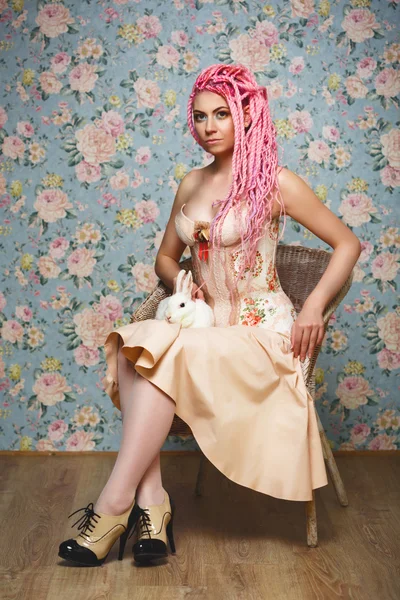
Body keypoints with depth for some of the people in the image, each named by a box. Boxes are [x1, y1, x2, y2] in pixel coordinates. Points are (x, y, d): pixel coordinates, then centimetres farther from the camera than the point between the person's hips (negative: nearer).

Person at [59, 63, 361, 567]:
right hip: (204, 324, 5)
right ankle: (151, 498, -28)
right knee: (127, 348, -26)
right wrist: (181, 283, 2)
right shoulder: (190, 185, 15)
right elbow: (165, 259, 25)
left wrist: (313, 307, -12)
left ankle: (115, 504, -25)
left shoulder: (276, 182, -1)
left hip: (261, 332, -5)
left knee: (168, 356, -32)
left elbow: (348, 244, 2)